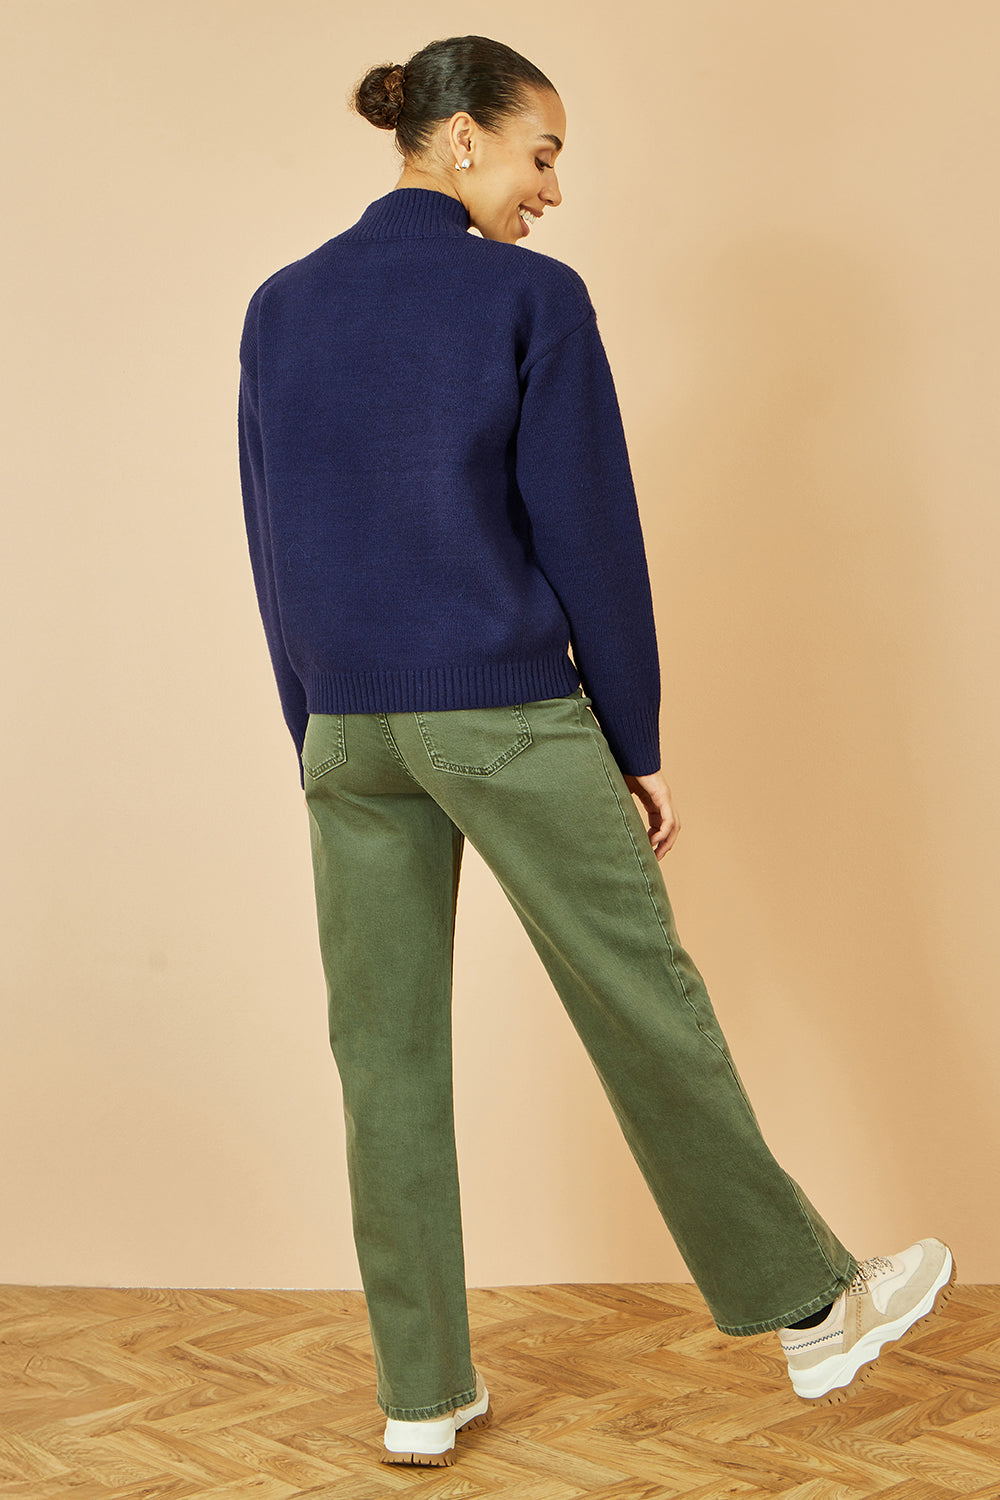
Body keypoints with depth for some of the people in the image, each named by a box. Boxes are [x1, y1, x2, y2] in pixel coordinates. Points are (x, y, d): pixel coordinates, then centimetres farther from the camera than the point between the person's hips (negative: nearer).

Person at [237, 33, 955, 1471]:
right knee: (648, 1014, 8)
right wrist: (639, 743, -1)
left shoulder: (280, 309, 7)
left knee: (386, 1054, 10)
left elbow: (275, 547, 10)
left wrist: (319, 739, 16)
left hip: (350, 730, 5)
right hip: (508, 718, -4)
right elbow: (588, 534, -8)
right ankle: (811, 1308, 24)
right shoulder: (533, 297, -8)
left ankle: (423, 1391, 18)